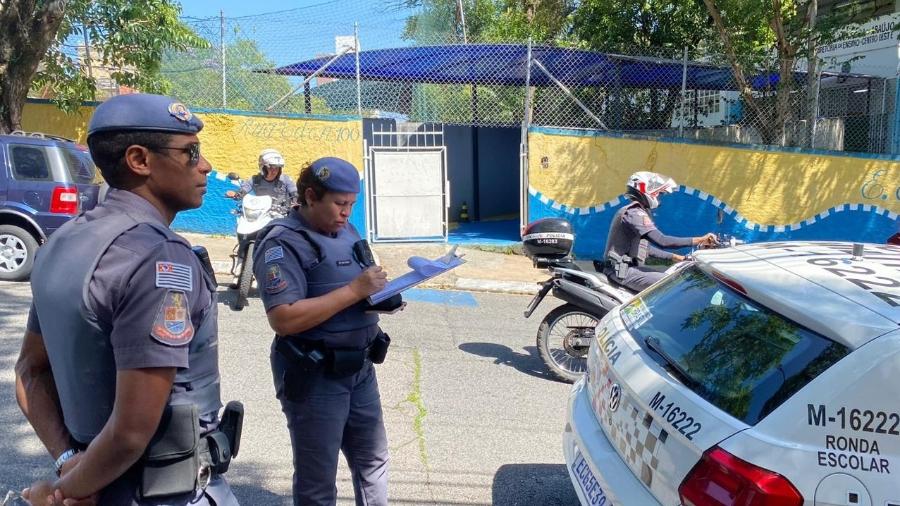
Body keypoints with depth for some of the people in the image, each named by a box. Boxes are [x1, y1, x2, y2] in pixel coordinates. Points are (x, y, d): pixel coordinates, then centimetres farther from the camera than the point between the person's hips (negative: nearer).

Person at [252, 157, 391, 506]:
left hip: (359, 368, 8)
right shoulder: (283, 243, -17)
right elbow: (283, 319, -27)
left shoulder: (346, 231, 8)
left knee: (373, 459, 23)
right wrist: (355, 290, -27)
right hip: (314, 377, -8)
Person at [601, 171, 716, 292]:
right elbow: (662, 241, -27)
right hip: (622, 271, -11)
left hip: (626, 266, 11)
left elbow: (645, 248, 22)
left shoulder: (633, 211, 17)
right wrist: (699, 241, -25)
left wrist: (674, 257, 19)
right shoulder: (634, 213, -17)